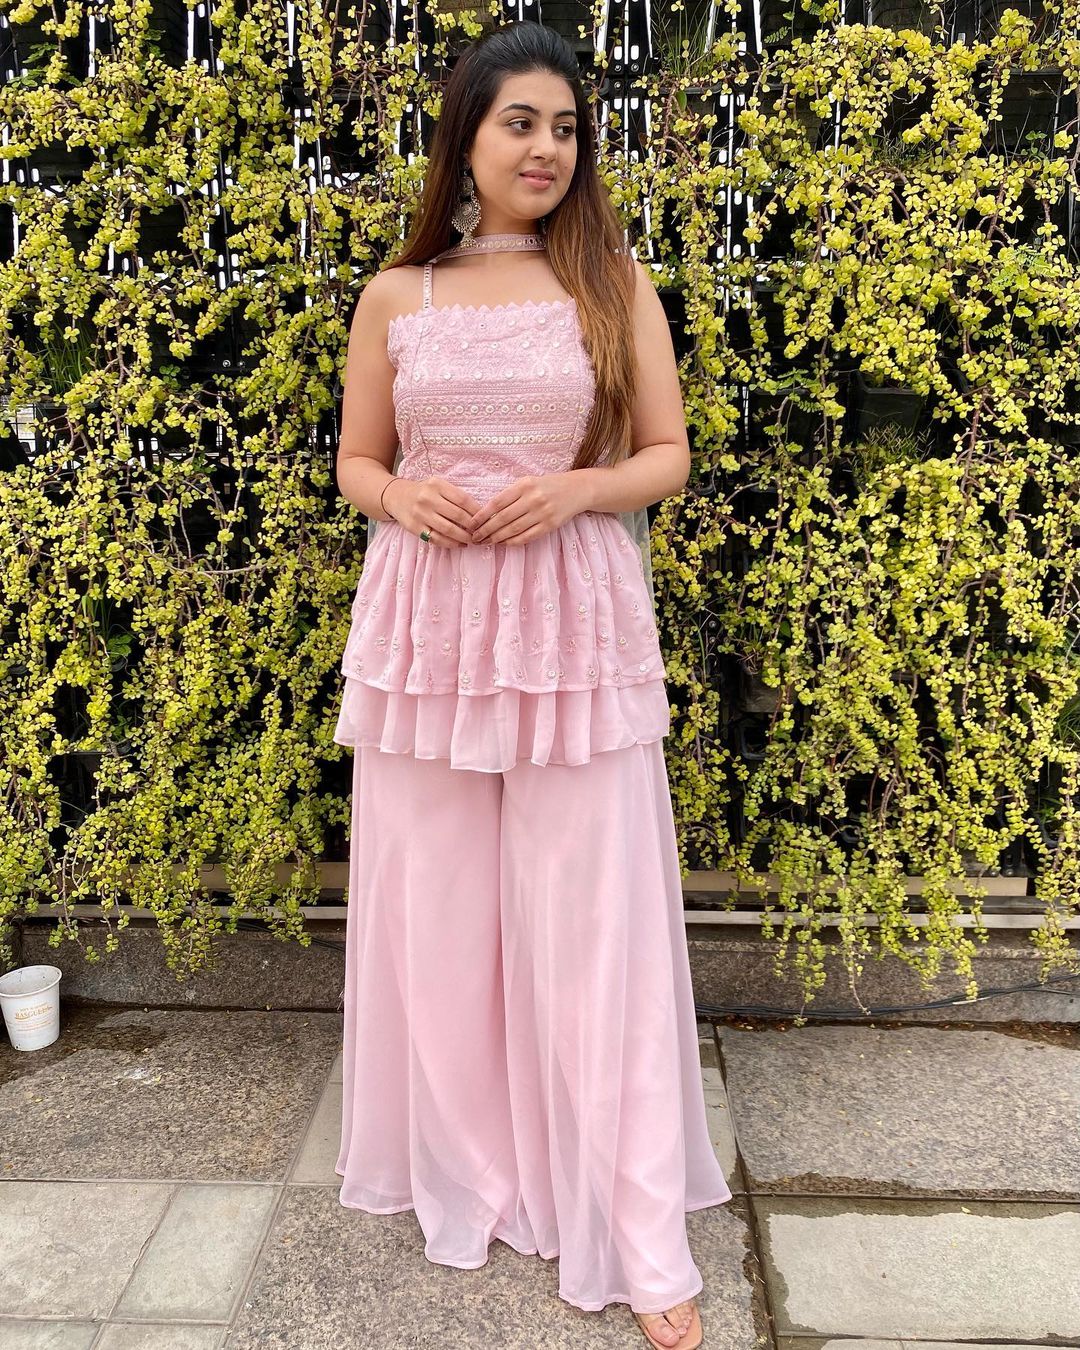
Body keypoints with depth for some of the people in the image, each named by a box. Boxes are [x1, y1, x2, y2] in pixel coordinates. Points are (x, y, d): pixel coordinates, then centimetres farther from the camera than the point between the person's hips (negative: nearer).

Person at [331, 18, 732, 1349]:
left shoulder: (614, 281, 6)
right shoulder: (395, 296, 9)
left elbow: (667, 455, 7)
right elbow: (354, 461, 14)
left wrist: (576, 489, -13)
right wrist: (401, 497, -8)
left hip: (576, 618, -1)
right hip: (427, 617, 2)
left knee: (593, 920, 0)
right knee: (437, 910, 8)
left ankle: (638, 1234, 16)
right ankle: (462, 1171, 31)